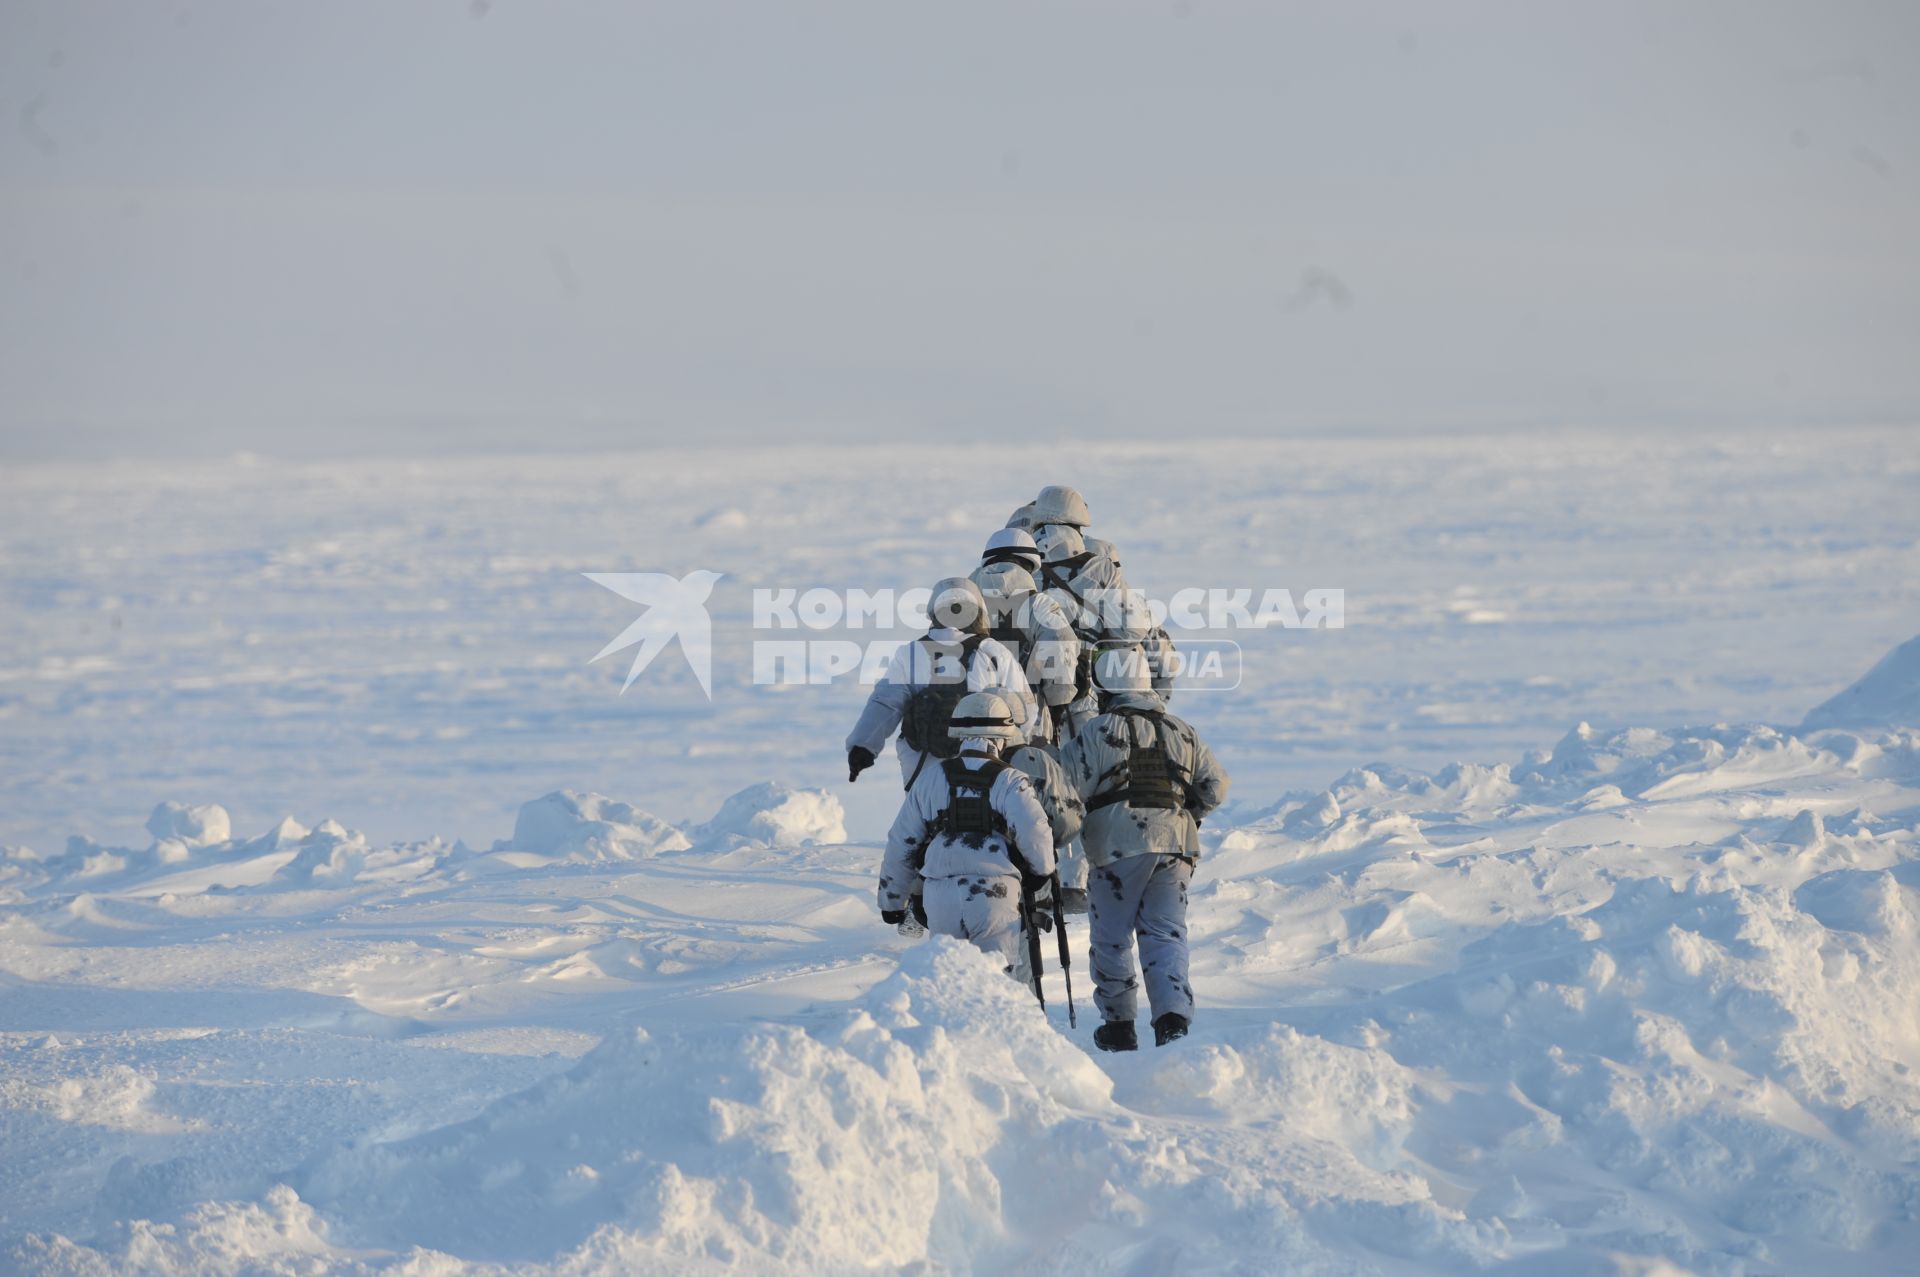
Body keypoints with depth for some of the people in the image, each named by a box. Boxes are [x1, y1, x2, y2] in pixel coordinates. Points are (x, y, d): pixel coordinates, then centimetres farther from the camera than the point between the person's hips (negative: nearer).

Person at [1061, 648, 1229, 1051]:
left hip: (1117, 847, -4)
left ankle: (1118, 1025, 14)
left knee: (1111, 938, 9)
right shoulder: (1182, 733, 13)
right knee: (1166, 934, 4)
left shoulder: (1098, 731, -2)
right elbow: (1215, 788, 14)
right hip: (1174, 846, 4)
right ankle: (1173, 1015, -15)